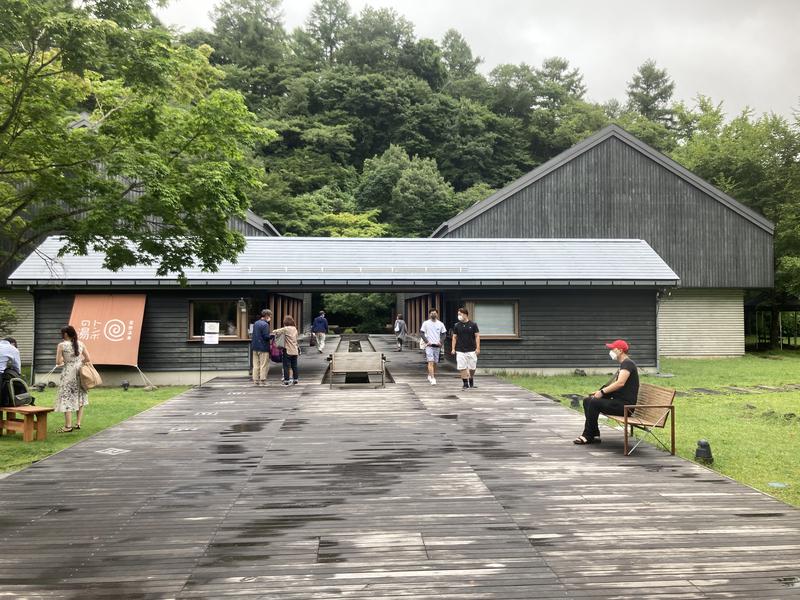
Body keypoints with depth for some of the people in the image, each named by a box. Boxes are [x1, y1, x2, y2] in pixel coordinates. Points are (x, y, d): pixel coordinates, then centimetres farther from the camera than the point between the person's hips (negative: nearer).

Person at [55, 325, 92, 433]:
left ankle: (68, 426, -2)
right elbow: (88, 359, 4)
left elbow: (58, 362, -10)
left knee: (67, 399, 0)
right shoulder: (81, 344, 3)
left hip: (68, 373, -4)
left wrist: (64, 361, 10)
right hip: (80, 373, 4)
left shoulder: (62, 345, -8)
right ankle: (78, 423, 14)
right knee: (80, 398, 14)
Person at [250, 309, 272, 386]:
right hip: (263, 348, -8)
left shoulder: (255, 323, 12)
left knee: (256, 365, 10)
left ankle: (255, 380, 11)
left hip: (255, 347, 8)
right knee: (264, 365, 0)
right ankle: (262, 381, 0)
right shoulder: (265, 324, -14)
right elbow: (266, 337, -19)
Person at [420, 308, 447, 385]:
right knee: (430, 362, -13)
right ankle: (432, 379, -19)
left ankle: (430, 376, 27)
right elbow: (422, 333, 0)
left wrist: (440, 342, -3)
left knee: (435, 362, 9)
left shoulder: (440, 324, 7)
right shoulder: (426, 323, 0)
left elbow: (443, 334, 11)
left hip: (437, 346, 3)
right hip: (429, 345, -3)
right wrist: (426, 341, -10)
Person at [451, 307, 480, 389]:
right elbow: (454, 337, 8)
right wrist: (453, 348, 1)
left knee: (472, 368, 6)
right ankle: (465, 384, 5)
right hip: (460, 351, 1)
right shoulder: (456, 326, 4)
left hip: (471, 350, -1)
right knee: (462, 368, -4)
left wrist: (478, 348, -7)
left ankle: (471, 381, 31)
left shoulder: (473, 324, -1)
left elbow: (477, 336, 0)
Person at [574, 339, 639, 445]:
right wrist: (600, 392, 8)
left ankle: (588, 436, -13)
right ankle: (595, 435, 2)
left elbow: (620, 383, -27)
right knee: (587, 401, 5)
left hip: (625, 404, -11)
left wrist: (603, 391, -20)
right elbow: (614, 385, 22)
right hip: (618, 401, 11)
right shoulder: (623, 364, 21)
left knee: (594, 403, -24)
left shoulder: (628, 364, -12)